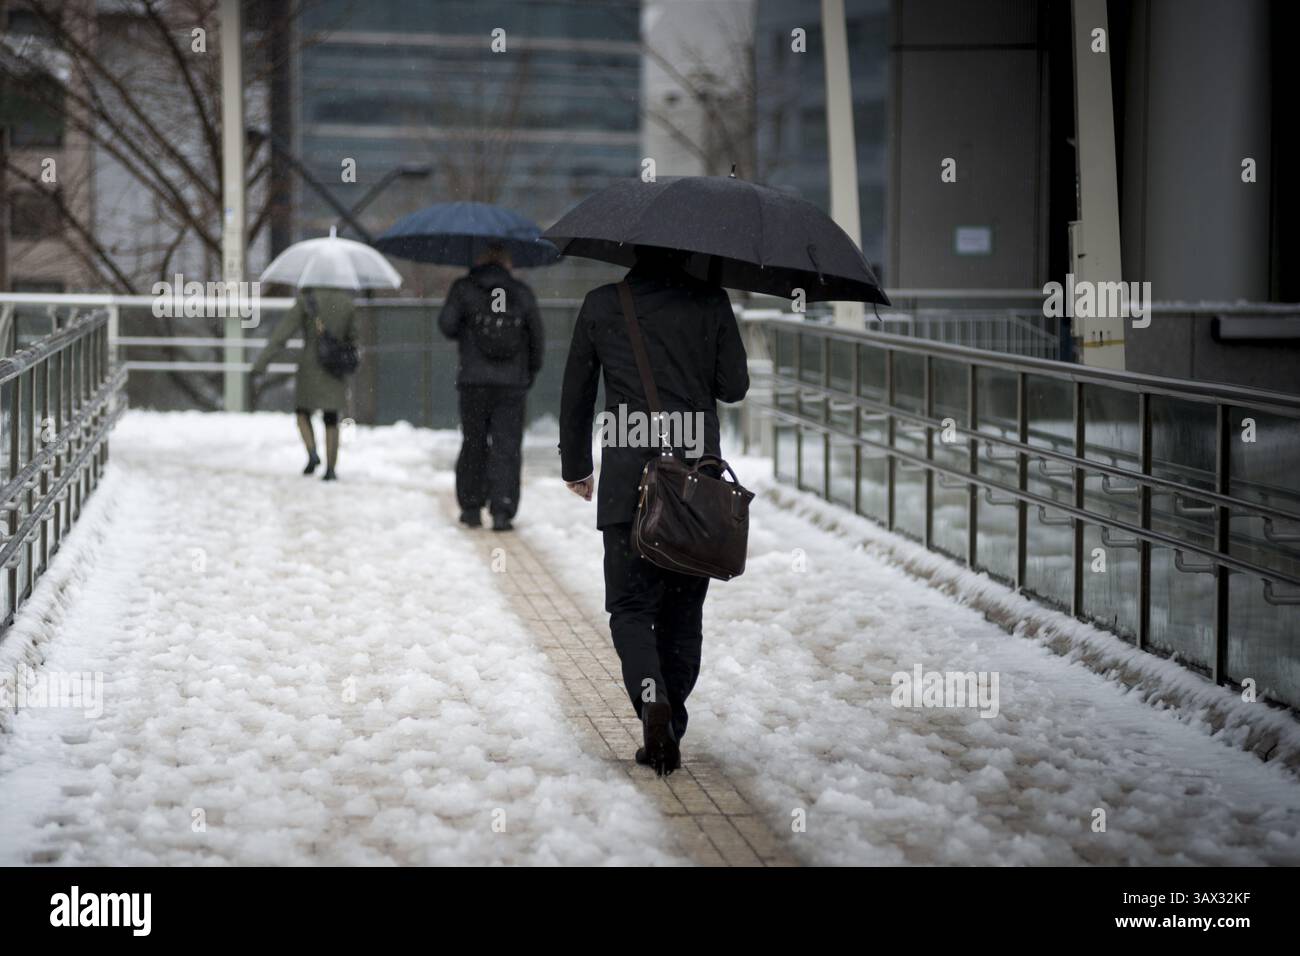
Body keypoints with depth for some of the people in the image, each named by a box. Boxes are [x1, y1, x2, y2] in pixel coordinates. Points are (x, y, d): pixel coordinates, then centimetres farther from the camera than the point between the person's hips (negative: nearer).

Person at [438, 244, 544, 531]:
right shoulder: (522, 293, 5)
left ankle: (471, 506, 16)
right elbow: (538, 337, 6)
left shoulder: (464, 289, 0)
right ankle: (502, 510, -8)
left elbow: (446, 324, -9)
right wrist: (531, 372, 19)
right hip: (512, 383, 0)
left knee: (473, 443, 13)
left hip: (474, 380, 0)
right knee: (507, 447, 0)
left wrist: (463, 335, 13)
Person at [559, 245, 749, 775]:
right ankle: (668, 735, 11)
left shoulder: (601, 305, 4)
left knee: (630, 606, 5)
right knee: (682, 610, 11)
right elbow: (734, 385, 5)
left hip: (627, 479, -1)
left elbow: (576, 392, 11)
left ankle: (652, 696, -22)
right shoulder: (710, 301, 2)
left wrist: (575, 467, 23)